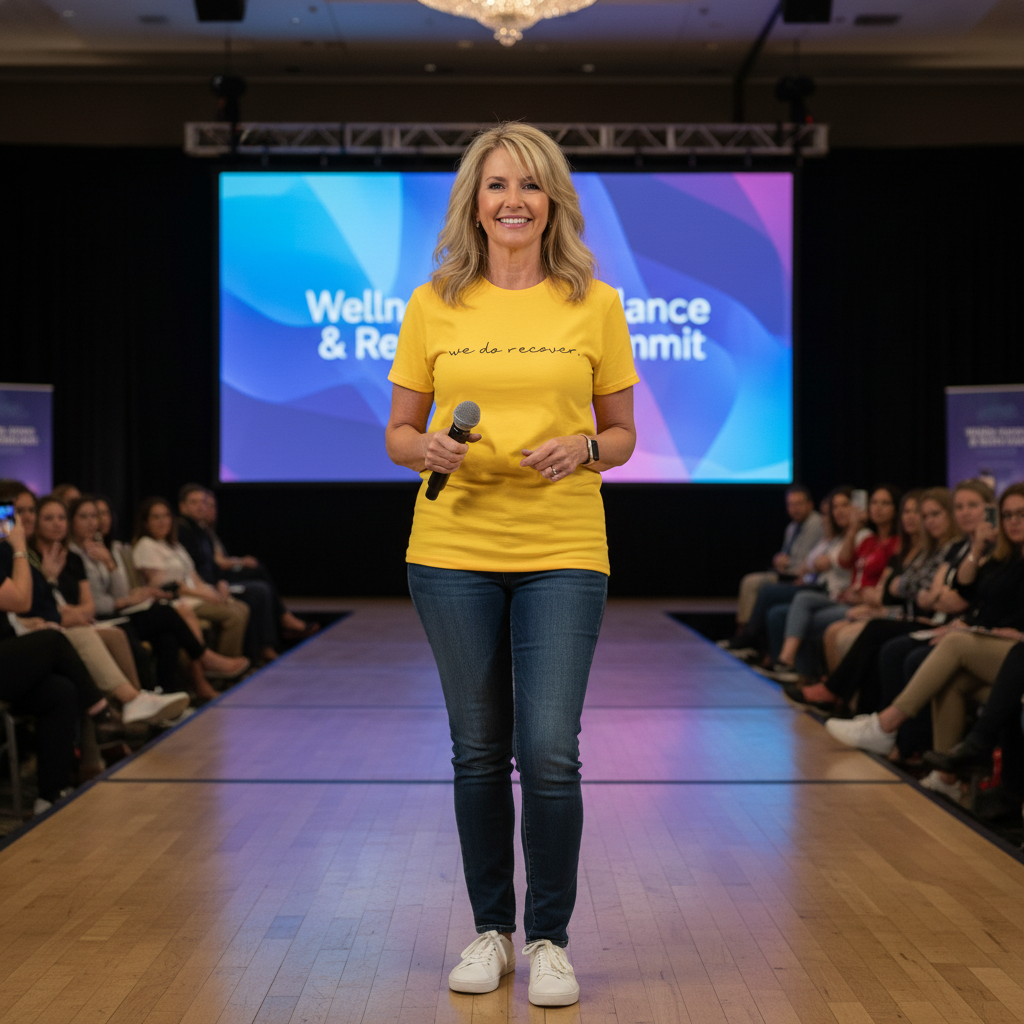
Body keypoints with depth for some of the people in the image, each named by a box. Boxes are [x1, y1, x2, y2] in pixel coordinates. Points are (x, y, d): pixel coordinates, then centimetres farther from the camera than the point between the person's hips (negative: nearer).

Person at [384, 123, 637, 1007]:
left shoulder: (594, 304, 3)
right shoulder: (433, 306, 4)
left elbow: (622, 435, 8)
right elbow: (399, 433, 8)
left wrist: (583, 449, -13)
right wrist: (429, 450, -14)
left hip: (562, 553, -1)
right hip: (453, 550, 1)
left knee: (550, 753, -7)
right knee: (479, 751, 9)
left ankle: (549, 939, 13)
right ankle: (491, 929, 26)